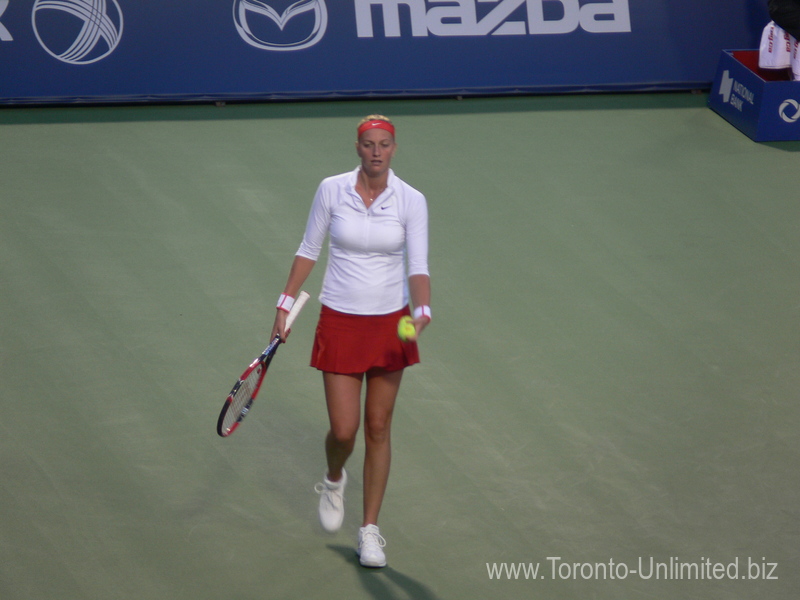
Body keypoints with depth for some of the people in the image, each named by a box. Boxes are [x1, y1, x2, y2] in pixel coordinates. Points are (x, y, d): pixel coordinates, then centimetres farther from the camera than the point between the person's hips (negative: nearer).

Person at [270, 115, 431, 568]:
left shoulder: (412, 201, -8)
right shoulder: (332, 190, -7)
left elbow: (418, 268, -12)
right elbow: (309, 251, 5)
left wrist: (422, 311, -30)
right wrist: (286, 305, 5)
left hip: (390, 324, 0)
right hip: (340, 323, 0)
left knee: (378, 429, 6)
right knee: (344, 431, -4)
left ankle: (371, 530, 17)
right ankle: (334, 480, 33)